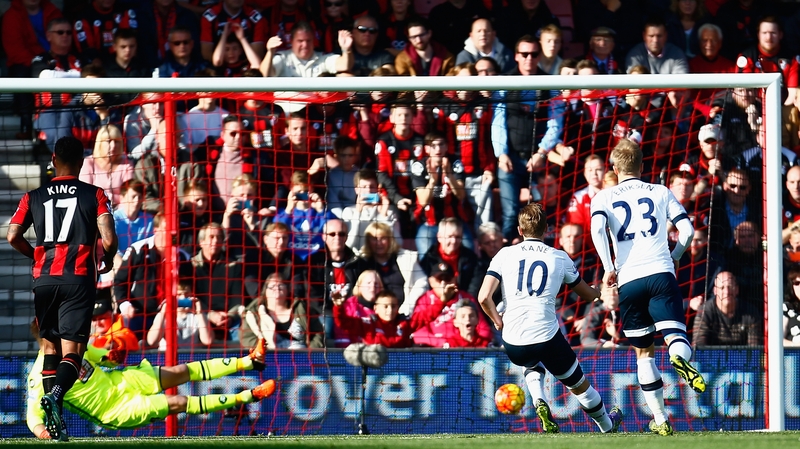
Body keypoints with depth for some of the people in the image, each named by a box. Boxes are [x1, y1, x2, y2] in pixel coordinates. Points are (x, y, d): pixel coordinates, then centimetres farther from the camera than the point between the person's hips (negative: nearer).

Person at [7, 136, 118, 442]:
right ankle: (56, 394, -35)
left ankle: (54, 422, 6)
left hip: (44, 279, 3)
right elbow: (108, 239, -7)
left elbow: (13, 236, 4)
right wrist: (108, 261, 15)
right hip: (79, 279, -3)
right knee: (72, 350, -6)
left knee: (50, 347, 14)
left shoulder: (34, 197, 10)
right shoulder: (94, 195, 2)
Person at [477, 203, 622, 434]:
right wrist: (601, 293, 42)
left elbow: (484, 297, -8)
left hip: (512, 345, 1)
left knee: (533, 365, 37)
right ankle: (607, 426, 42)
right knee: (579, 385, 24)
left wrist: (498, 322, 11)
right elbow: (588, 294, 18)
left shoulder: (505, 254, 3)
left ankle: (538, 402, 11)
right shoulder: (559, 258, 5)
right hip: (547, 338, -1)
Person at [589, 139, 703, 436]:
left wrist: (609, 268, -5)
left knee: (643, 352, 12)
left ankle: (660, 420, 11)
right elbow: (687, 229, 6)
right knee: (675, 334, -11)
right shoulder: (660, 192, 14)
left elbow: (597, 229, -8)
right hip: (661, 273, -1)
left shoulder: (604, 197, 11)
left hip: (628, 280, 1)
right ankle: (681, 359, -49)